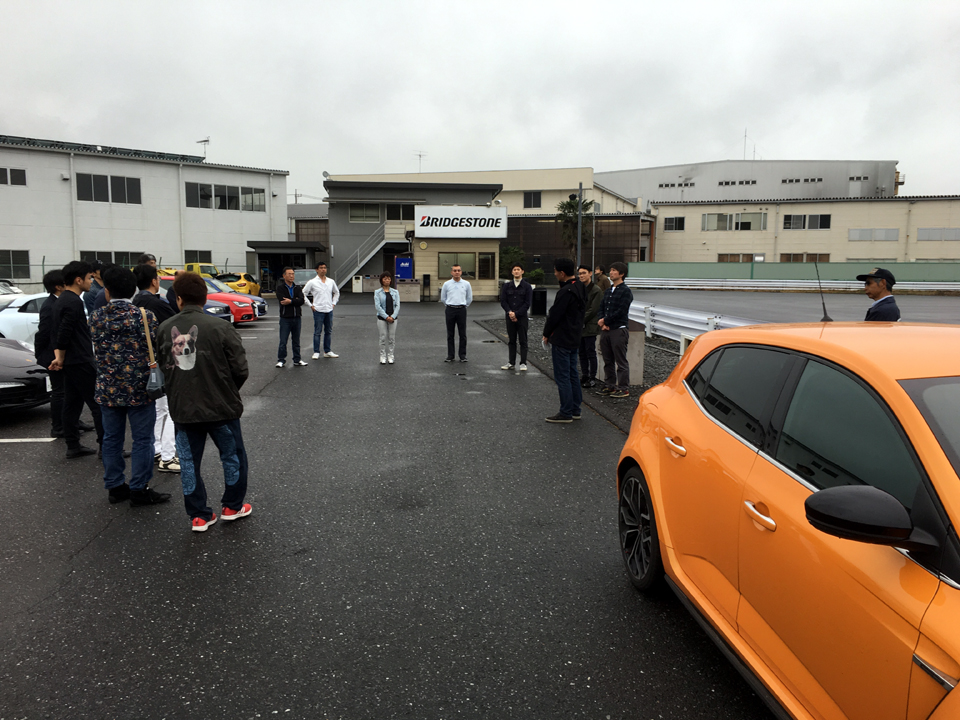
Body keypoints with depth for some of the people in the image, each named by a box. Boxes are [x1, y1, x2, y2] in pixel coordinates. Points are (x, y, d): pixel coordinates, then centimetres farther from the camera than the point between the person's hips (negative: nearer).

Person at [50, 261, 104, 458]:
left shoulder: (61, 300, 15)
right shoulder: (74, 302, -17)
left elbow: (55, 331, 17)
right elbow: (64, 333, -20)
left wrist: (59, 357, 10)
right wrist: (61, 358, -8)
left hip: (70, 362, 10)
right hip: (81, 361, -10)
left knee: (72, 403, 12)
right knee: (98, 403, -6)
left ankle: (73, 446, 16)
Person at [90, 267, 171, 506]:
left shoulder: (97, 317, -1)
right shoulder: (144, 316, -12)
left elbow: (97, 350, 9)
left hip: (108, 389, 4)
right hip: (139, 388, -4)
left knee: (111, 439, 14)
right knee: (142, 440, 5)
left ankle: (115, 486, 23)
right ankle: (139, 490, 9)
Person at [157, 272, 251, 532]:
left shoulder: (164, 328, -3)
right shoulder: (220, 327, -14)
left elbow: (162, 365, 7)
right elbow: (240, 370, -13)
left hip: (182, 408, 3)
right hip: (220, 406, -3)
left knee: (189, 461, 14)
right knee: (233, 455, 16)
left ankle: (198, 515, 21)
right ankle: (232, 506, 28)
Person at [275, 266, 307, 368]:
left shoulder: (297, 288, 11)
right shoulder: (280, 288, 0)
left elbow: (301, 301, -4)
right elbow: (282, 300, -16)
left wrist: (290, 301, -15)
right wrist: (295, 300, -10)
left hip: (296, 317, 4)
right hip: (285, 318, -4)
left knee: (296, 341, 11)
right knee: (283, 341, -3)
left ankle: (297, 360, 18)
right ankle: (281, 360, 8)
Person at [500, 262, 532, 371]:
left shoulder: (527, 286, 0)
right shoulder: (507, 286, 8)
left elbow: (527, 303, -5)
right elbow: (503, 301, 4)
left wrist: (516, 314, -12)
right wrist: (509, 312, -12)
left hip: (522, 317, -3)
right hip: (510, 317, 3)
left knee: (523, 341, 1)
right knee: (511, 341, 8)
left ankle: (523, 363, 6)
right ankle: (511, 363, 13)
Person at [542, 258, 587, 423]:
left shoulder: (566, 292, -21)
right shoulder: (580, 288, 10)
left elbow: (555, 315, -19)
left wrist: (546, 334, -4)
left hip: (561, 340, -10)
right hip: (574, 339, 10)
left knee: (562, 376, -3)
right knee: (572, 374, 16)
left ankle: (566, 413, 2)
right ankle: (575, 410, 23)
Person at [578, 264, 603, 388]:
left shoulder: (596, 290, -9)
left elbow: (593, 310, -14)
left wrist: (581, 321, -13)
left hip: (590, 327, -7)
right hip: (579, 326, 7)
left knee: (590, 353, -3)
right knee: (582, 353, 11)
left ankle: (592, 378, 4)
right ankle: (584, 376, 21)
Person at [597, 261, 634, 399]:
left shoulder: (625, 291, -6)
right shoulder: (607, 292, 17)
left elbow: (620, 312, -14)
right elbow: (602, 309, 13)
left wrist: (605, 321, -9)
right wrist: (601, 323, -5)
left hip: (619, 330, -7)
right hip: (606, 330, 7)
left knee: (621, 361, -3)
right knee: (608, 361, 12)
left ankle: (624, 388, 2)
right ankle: (609, 385, 21)